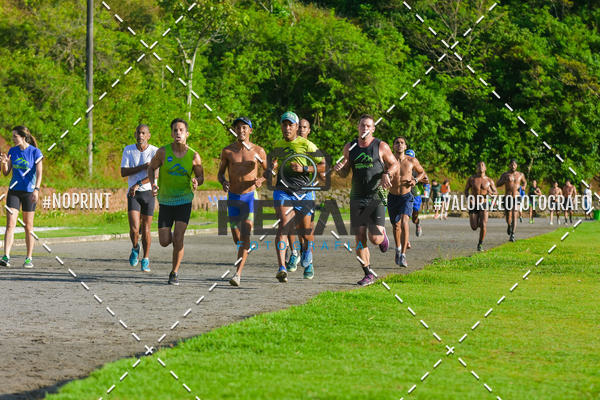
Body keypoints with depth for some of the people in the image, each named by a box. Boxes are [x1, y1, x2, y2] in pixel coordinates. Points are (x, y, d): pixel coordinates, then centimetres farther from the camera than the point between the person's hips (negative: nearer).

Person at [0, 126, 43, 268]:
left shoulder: (35, 152, -6)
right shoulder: (12, 151, 6)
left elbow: (39, 173, -11)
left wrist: (36, 189, -23)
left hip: (29, 191, -3)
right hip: (14, 191, 3)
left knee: (28, 226, 4)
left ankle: (29, 258, 12)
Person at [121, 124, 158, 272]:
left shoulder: (155, 151, -5)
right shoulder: (128, 150, 1)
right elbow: (123, 172, -6)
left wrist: (137, 184, -20)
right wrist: (143, 167, -15)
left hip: (148, 192, 0)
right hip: (133, 194, 0)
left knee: (146, 229, 3)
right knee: (134, 229, -13)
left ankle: (145, 260, 18)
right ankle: (135, 248, 18)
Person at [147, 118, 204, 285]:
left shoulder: (194, 156, -8)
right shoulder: (163, 152, -10)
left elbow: (200, 177, 5)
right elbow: (151, 167, 6)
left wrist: (196, 182, -19)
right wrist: (153, 184, -13)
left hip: (184, 201, -1)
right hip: (165, 202, 1)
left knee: (178, 239, -14)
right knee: (164, 242, 0)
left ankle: (175, 272, 5)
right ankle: (171, 235, 38)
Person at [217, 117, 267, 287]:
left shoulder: (258, 151, -3)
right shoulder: (227, 151, 0)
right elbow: (220, 173, 10)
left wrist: (261, 179, -12)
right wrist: (223, 182, -12)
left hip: (250, 196, -2)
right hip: (233, 197, 2)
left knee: (245, 235, -15)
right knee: (236, 238, 10)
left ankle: (238, 274, -19)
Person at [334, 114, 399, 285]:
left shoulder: (381, 146, -1)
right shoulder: (350, 147, 9)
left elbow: (395, 165, 9)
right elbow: (345, 173, 17)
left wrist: (387, 174, -12)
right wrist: (339, 169, -6)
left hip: (376, 196, -3)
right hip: (357, 198, 3)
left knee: (375, 238, -10)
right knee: (360, 238, -2)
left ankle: (382, 234, 27)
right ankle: (368, 275, 7)